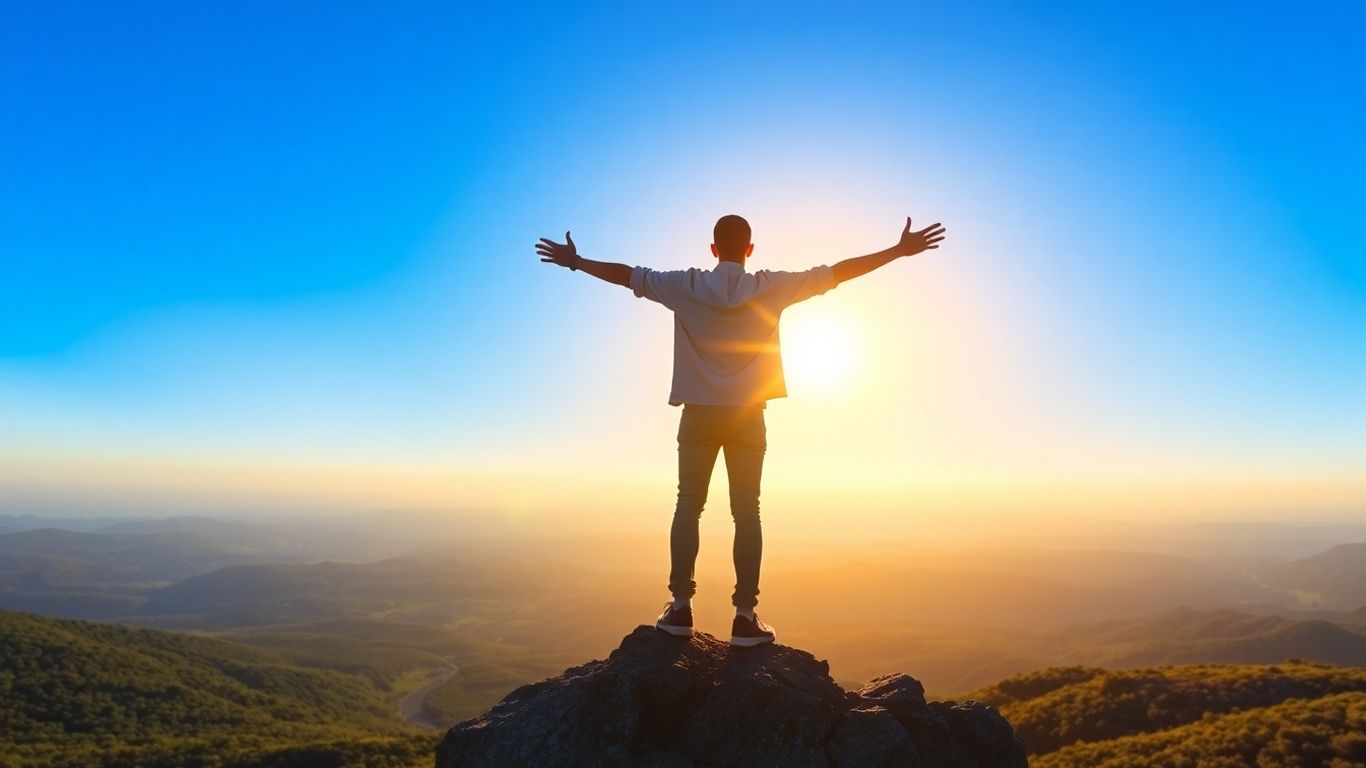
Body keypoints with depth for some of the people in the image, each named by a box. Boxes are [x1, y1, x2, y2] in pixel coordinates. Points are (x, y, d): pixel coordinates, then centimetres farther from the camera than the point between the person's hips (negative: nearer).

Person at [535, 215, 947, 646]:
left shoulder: (686, 286, -1)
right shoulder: (771, 287, -3)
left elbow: (627, 275, 8)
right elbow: (836, 273, -1)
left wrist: (574, 261, 23)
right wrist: (899, 251, 7)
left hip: (699, 413, 1)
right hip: (747, 415, 0)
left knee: (688, 506, 8)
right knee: (747, 512, 4)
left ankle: (680, 606, 7)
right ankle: (746, 616, 3)